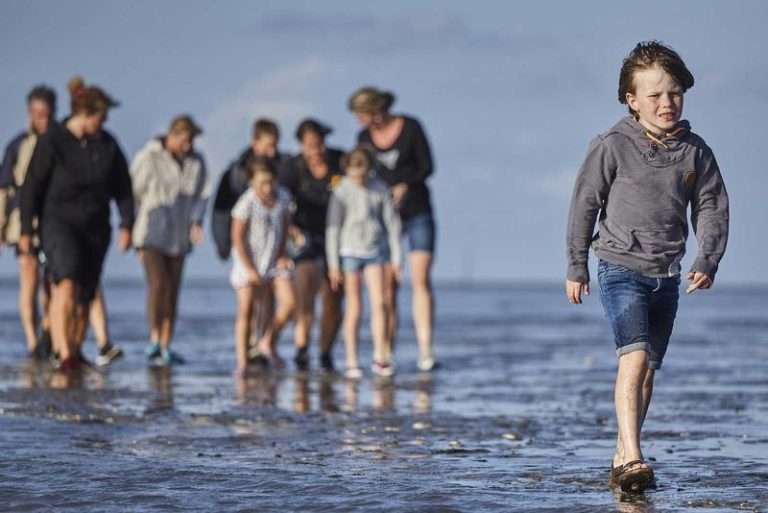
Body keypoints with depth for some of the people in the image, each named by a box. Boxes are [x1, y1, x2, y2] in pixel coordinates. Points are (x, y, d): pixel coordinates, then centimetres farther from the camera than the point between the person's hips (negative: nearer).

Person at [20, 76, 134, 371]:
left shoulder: (107, 144, 5)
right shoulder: (51, 142, -8)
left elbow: (123, 187, 8)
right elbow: (32, 186, -5)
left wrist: (126, 225, -2)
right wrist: (26, 230, -6)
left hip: (95, 227, 5)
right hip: (59, 222, -5)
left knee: (85, 293, 7)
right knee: (67, 283, -22)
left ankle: (75, 350, 21)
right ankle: (64, 352, -30)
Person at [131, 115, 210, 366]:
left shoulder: (196, 162, 3)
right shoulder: (148, 158, -9)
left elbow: (200, 196, 8)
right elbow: (133, 193, -4)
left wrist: (196, 222, -9)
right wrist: (133, 231, -6)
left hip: (178, 236, 4)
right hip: (151, 233, -4)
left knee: (172, 290, 4)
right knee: (157, 284, -17)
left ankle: (165, 347, 8)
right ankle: (154, 339, -11)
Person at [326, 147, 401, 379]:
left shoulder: (379, 188, -4)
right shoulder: (341, 192, -10)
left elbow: (392, 222, 2)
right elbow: (333, 228, -7)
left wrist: (396, 257, 2)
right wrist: (333, 265, -7)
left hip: (374, 251, 2)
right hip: (350, 252, -2)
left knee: (379, 303, -6)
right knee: (354, 308, -1)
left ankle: (380, 358, 2)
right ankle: (352, 363, 4)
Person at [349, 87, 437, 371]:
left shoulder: (411, 127, -7)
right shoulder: (364, 138, 3)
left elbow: (427, 166, -7)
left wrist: (405, 185, -23)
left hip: (418, 212, -3)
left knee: (421, 280, -13)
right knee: (388, 286, -4)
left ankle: (425, 351, -17)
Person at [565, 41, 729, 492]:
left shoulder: (695, 151, 3)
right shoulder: (612, 147, -8)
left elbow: (712, 206, 9)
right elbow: (585, 205, -1)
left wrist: (708, 261, -5)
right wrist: (577, 267, 2)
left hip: (667, 276, 5)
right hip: (621, 269, -5)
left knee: (649, 369, 10)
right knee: (635, 356, -21)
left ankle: (623, 454, 21)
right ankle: (632, 458, -27)